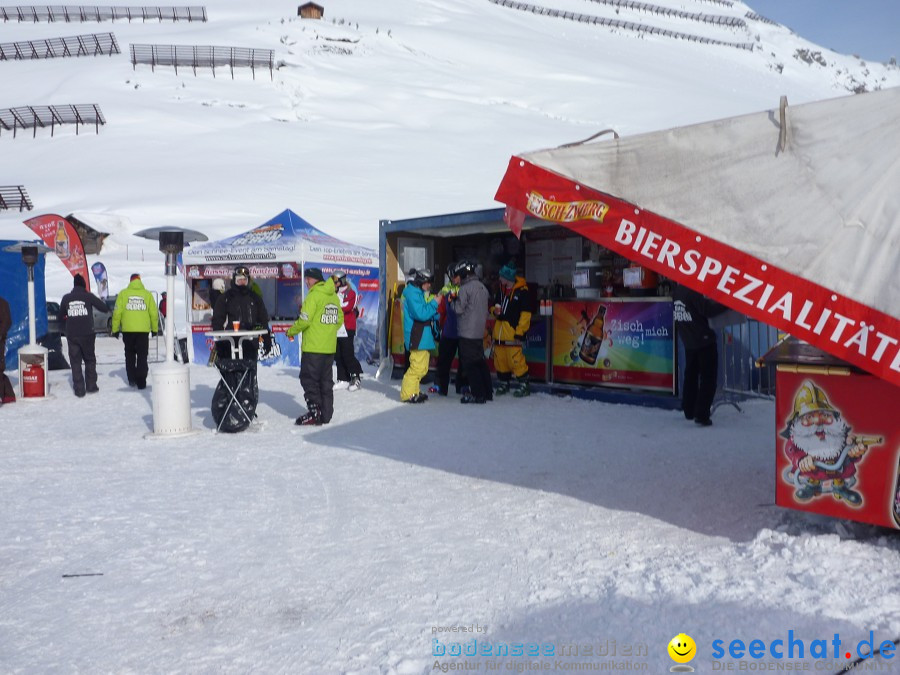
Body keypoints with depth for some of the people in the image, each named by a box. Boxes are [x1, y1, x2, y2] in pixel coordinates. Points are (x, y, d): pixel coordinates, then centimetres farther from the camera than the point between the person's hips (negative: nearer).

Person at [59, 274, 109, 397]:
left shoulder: (66, 298, 4)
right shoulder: (88, 296, -4)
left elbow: (61, 316, 14)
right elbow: (105, 308, -4)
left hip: (71, 335, 2)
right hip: (87, 334, -2)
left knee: (75, 362, 6)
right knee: (90, 360, 14)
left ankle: (79, 389, 3)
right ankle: (91, 386, 13)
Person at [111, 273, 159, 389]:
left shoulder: (123, 294, 1)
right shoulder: (147, 294, 2)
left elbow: (117, 313, -1)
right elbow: (154, 313, 3)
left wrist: (115, 329, 7)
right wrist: (155, 328, 14)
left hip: (128, 330, 1)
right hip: (143, 330, -1)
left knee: (130, 355, 17)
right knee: (142, 356, 4)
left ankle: (131, 379, 18)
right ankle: (141, 382, -2)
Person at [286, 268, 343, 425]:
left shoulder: (314, 295, -12)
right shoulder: (333, 296, 10)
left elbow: (304, 320, -16)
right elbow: (340, 319, 15)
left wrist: (291, 332, -1)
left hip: (313, 347, -7)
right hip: (330, 347, 7)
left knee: (309, 379, 0)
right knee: (326, 380, 13)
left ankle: (314, 412, -4)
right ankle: (326, 414, 16)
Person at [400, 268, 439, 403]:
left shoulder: (418, 292, 19)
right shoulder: (412, 293, -13)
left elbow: (427, 314, 24)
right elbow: (421, 314, -23)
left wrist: (437, 315, 8)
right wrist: (434, 303, -15)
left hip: (422, 336, 11)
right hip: (417, 337, -11)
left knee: (421, 367, 15)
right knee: (418, 366, -12)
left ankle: (413, 392, 24)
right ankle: (407, 394, -5)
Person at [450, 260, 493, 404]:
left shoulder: (465, 288, -13)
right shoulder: (483, 287, 12)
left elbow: (459, 308, -12)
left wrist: (452, 300, 4)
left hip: (467, 332, -8)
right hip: (479, 331, 8)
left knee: (469, 363, -3)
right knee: (480, 361, 15)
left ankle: (478, 394, -4)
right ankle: (487, 391, 19)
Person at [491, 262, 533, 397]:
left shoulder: (521, 291, -10)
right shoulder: (501, 290, 14)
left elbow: (525, 314, -12)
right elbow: (496, 305, 27)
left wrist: (520, 332, -15)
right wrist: (495, 310, 2)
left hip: (513, 331, -8)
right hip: (499, 330, 8)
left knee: (515, 358, -11)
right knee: (500, 358, 12)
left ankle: (523, 384, -1)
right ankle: (503, 383, 25)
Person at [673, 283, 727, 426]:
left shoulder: (676, 292, 5)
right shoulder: (693, 291, -17)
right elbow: (708, 309, -18)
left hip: (688, 342, 7)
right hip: (704, 340, -7)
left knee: (691, 375, 20)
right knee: (708, 377, -1)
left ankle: (689, 410, 28)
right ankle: (702, 414, -5)